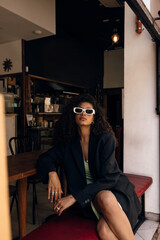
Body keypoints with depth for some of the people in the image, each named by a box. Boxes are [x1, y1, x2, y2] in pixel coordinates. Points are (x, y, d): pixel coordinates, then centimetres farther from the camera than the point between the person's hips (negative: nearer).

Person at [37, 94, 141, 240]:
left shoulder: (106, 139, -9)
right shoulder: (68, 143, 4)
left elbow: (108, 178, -16)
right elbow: (45, 159, 11)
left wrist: (73, 197, -21)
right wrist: (52, 173, -13)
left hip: (116, 191, -1)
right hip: (90, 197, 1)